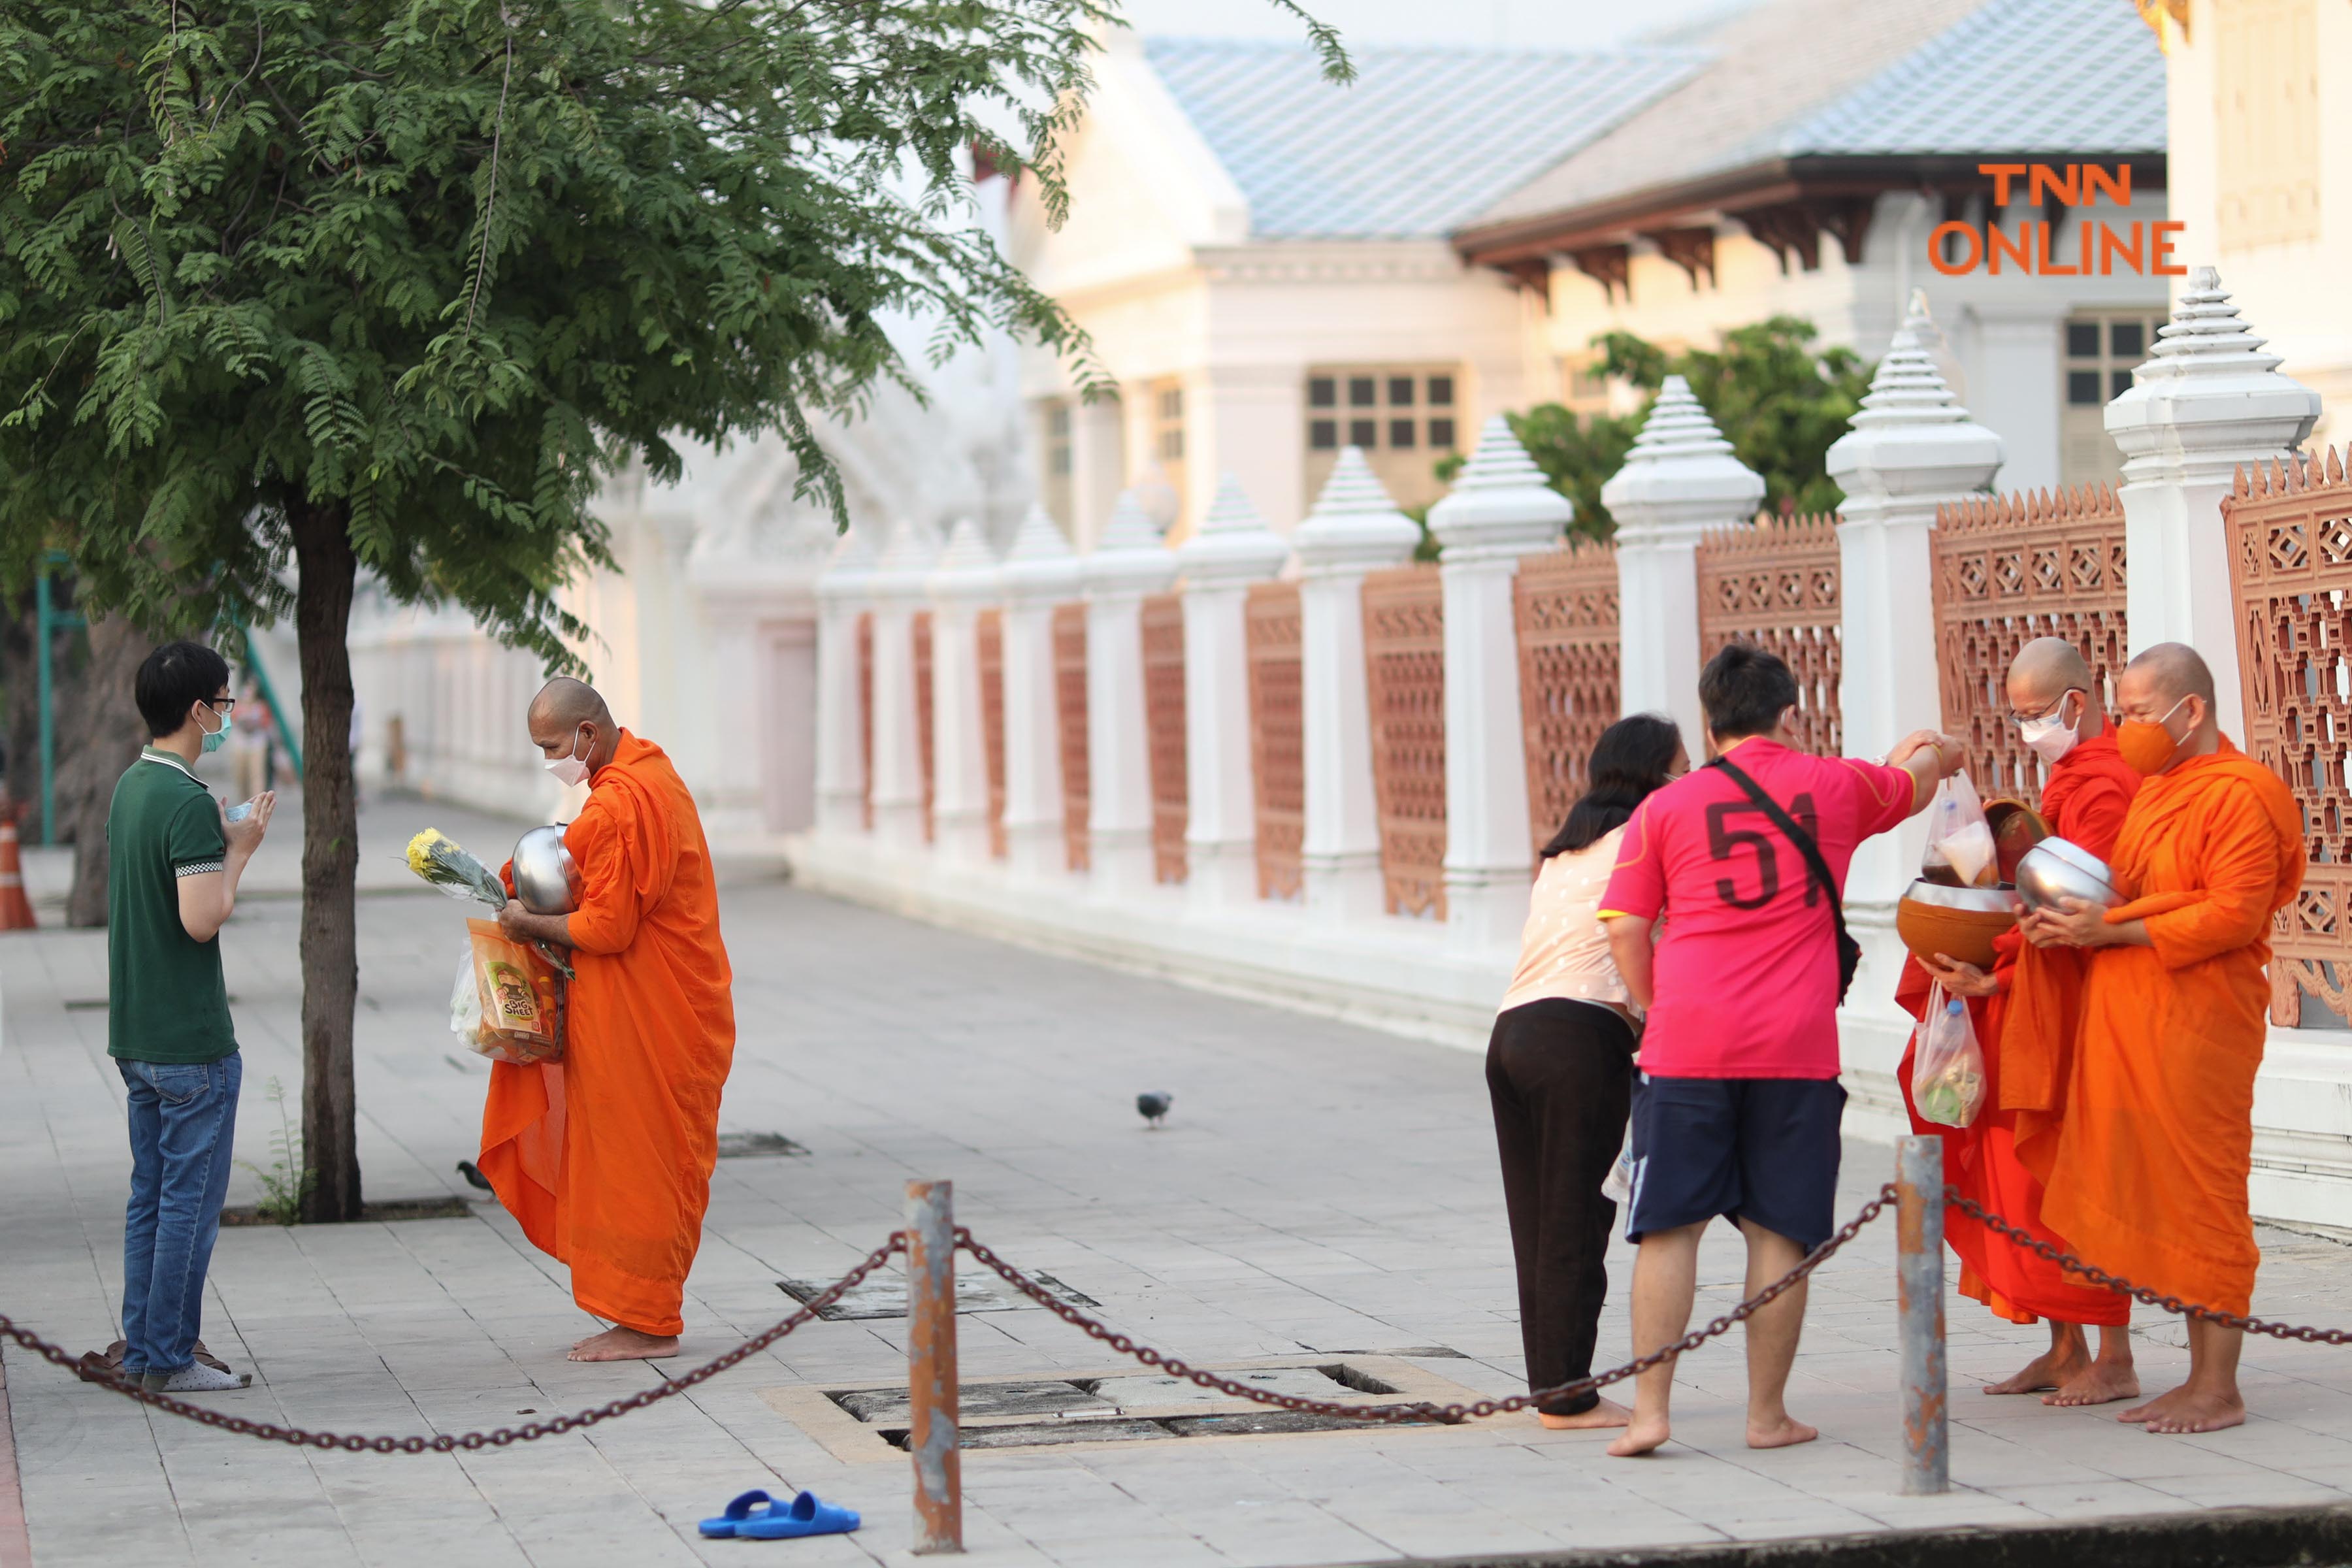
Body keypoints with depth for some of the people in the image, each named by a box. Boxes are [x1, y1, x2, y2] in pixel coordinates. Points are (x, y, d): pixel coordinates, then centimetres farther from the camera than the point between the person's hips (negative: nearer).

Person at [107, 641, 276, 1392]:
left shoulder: (129, 788, 11)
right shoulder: (189, 803, -18)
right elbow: (202, 919, -23)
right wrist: (240, 851, -10)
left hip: (136, 1034, 9)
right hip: (192, 1040, -9)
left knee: (150, 1196, 13)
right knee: (190, 1198, -2)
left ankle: (141, 1349, 17)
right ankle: (170, 1359, 1)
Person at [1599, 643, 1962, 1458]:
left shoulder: (1665, 808, 5)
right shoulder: (1836, 786, 8)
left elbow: (1625, 932, 2)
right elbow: (1914, 784, 31)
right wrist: (1930, 753, 53)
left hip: (1688, 1044, 0)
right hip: (1796, 1047, 0)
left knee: (1669, 1226, 3)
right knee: (1779, 1231, 5)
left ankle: (1649, 1408, -1)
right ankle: (1768, 1413, 10)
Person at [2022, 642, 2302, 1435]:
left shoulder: (2238, 795, -11)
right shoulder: (2155, 789, 19)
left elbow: (2235, 915, -19)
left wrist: (2114, 931, -19)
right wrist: (2072, 922, 5)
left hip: (2197, 1022, -9)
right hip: (2132, 1021, 9)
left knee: (2203, 1198, -5)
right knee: (2159, 1198, 10)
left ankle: (2220, 1391, 0)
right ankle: (2200, 1378, 16)